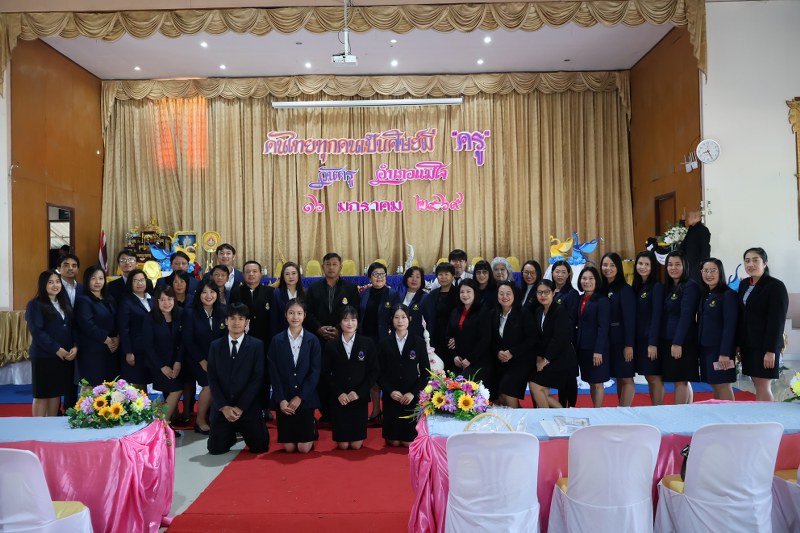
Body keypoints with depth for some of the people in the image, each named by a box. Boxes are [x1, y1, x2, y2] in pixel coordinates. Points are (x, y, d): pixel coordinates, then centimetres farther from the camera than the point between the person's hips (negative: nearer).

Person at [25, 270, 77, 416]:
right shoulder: (35, 305, -6)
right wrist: (56, 349, -17)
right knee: (42, 394, 2)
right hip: (44, 355, -6)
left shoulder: (64, 303, 14)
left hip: (66, 355, 6)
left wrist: (75, 347, -5)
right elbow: (37, 331, -15)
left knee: (57, 392, 11)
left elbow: (72, 327, 11)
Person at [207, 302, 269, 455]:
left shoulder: (257, 345, -3)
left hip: (248, 408, -2)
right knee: (215, 449, 0)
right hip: (221, 408, 2)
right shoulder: (215, 346, 4)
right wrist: (224, 407, -10)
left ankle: (243, 432, 31)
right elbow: (212, 379, 1)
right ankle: (231, 435, 32)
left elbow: (258, 378, -8)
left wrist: (240, 407, -13)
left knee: (259, 448, -2)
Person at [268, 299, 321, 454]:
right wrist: (281, 399, -11)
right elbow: (274, 373, -2)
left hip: (305, 398, 0)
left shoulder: (313, 340, -1)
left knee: (304, 448, -1)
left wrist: (300, 397, -12)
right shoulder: (277, 340, 0)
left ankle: (311, 430, 31)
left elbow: (315, 371, -5)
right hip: (283, 399, 1)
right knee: (289, 448, 2)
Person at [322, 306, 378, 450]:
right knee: (343, 445, 0)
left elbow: (373, 371, -1)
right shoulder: (331, 346, 2)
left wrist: (359, 392, -9)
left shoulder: (368, 343, 0)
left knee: (356, 445, 0)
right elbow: (326, 374, 3)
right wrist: (338, 393, -9)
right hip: (338, 399, 0)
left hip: (360, 398, 0)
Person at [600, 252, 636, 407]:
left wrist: (629, 344, -16)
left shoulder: (625, 289, -9)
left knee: (626, 378, 0)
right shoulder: (602, 289, 8)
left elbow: (630, 318, -12)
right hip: (608, 340, 6)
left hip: (622, 340, -6)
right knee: (618, 377, 12)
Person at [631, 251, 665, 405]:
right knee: (648, 377, 10)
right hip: (639, 338, 7)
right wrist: (631, 341, 7)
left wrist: (653, 343, -18)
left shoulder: (657, 287, -8)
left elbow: (656, 316, -14)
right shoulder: (636, 286, 11)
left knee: (654, 377, -2)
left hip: (651, 339, -7)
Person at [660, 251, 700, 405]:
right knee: (683, 380, 12)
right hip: (668, 341, 8)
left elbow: (686, 316, -16)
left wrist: (677, 343, -19)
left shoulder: (690, 286, -9)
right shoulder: (669, 287, 14)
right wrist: (661, 342, 8)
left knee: (681, 380, -3)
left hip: (682, 342, -8)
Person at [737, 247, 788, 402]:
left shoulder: (776, 286, -8)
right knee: (758, 386, 9)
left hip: (765, 345, -6)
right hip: (748, 344, 6)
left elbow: (777, 321, -13)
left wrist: (771, 350, -17)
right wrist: (738, 343, 9)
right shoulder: (744, 284, 11)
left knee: (763, 387, -6)